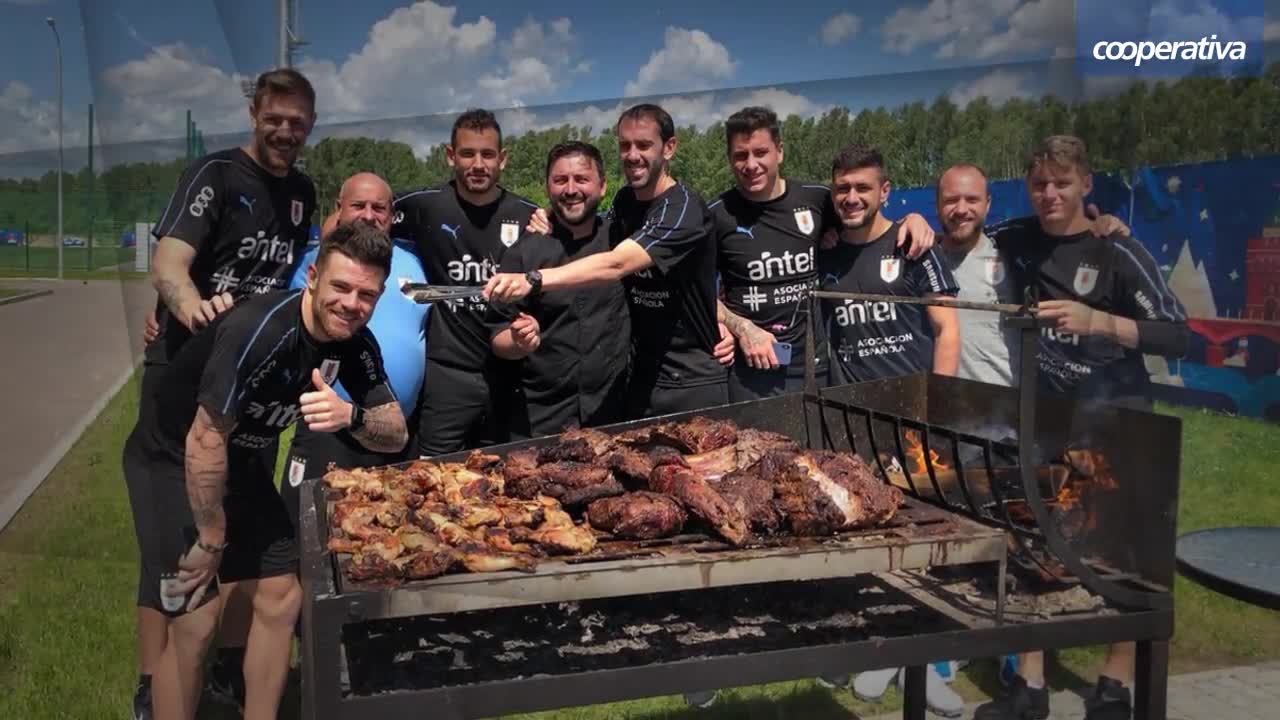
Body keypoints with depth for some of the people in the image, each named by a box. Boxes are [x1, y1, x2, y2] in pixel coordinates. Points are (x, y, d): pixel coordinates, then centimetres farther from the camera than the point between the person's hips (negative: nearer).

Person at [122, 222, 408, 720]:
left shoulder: (357, 345, -9)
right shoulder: (259, 330, -31)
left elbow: (396, 435, -7)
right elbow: (204, 441, -27)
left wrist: (352, 416, -30)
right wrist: (212, 539, -17)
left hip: (241, 463, 7)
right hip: (173, 460, -7)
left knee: (281, 598, 5)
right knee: (196, 619, -12)